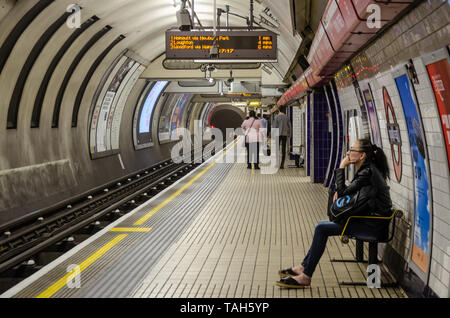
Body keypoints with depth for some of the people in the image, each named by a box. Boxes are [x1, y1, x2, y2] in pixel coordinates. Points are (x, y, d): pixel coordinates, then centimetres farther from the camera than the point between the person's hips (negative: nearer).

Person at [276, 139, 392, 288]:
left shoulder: (368, 172, -18)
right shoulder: (367, 169, 13)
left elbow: (343, 191, -18)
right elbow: (351, 191, 22)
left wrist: (341, 167, -11)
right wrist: (340, 191, 1)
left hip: (373, 225, -10)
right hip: (368, 219, 10)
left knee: (321, 229, -14)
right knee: (322, 226, 9)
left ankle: (305, 276, -9)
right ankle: (304, 267, 13)